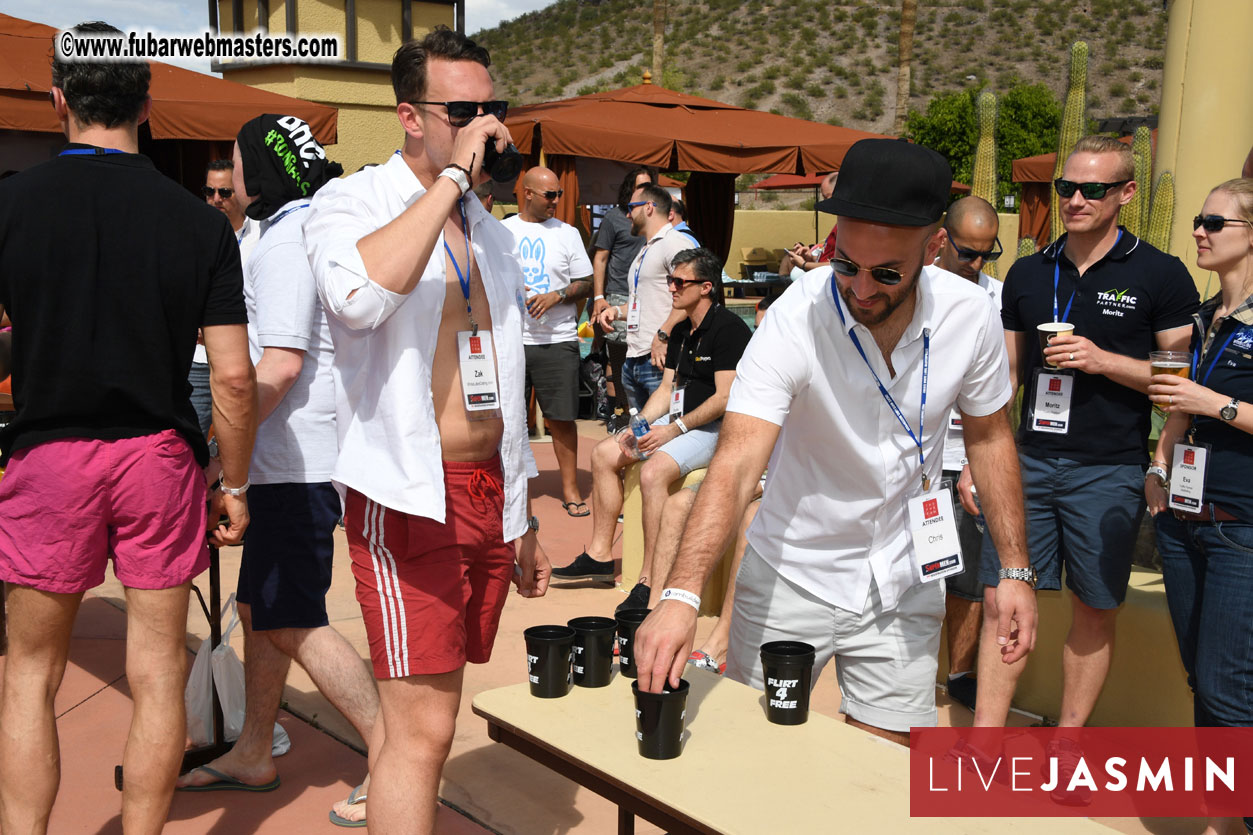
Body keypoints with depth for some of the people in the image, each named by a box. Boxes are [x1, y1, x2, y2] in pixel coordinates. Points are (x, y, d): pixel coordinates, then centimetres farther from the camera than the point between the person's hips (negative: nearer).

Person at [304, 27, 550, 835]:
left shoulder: (487, 227, 17)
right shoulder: (351, 202, -4)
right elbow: (360, 294, -30)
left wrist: (521, 517, 21)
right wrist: (453, 174, -21)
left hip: (487, 495, 7)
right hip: (408, 497, -7)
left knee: (420, 710, 15)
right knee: (424, 726, -8)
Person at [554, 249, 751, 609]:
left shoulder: (728, 329, -14)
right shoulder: (681, 331, 14)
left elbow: (725, 398, -20)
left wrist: (675, 428, -21)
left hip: (715, 428, -10)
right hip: (678, 421, 10)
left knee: (653, 471, -32)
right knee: (604, 453, 3)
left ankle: (649, 581, -26)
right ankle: (599, 555, 9)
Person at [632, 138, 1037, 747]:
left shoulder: (971, 315, -13)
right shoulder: (795, 320, -24)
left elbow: (989, 437, 4)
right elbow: (737, 465, -33)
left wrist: (1015, 569, 2)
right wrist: (681, 594, -46)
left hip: (903, 583, 3)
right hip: (791, 578, -2)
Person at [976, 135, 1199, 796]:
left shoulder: (1159, 276, -2)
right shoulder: (1027, 274, 9)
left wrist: (1104, 360, -17)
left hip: (1109, 471, -3)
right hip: (1030, 462, 3)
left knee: (1095, 612, 7)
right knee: (1000, 600, 0)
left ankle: (1067, 743, 22)